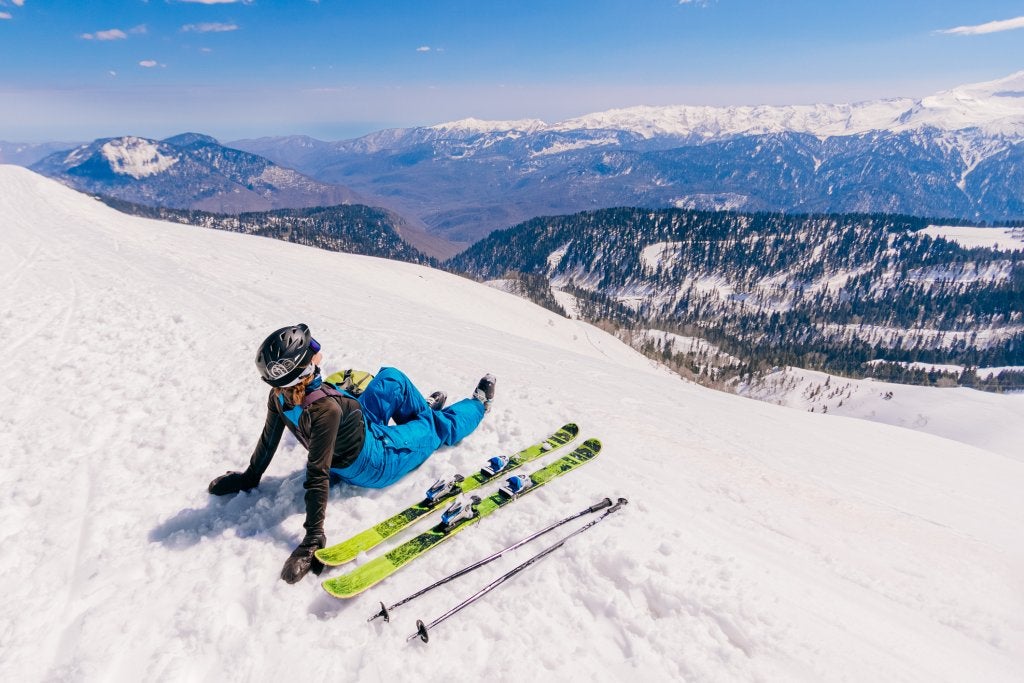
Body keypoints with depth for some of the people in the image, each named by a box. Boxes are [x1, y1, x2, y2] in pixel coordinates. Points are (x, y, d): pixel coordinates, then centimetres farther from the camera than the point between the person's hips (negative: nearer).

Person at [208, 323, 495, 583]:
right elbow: (318, 476, -38)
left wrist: (250, 476, 13)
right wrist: (313, 540, -33)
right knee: (440, 426, 14)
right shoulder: (325, 408, -41)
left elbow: (268, 439, -5)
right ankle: (479, 403, 43)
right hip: (377, 462, -7)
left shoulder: (278, 396, -19)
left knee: (393, 377, 16)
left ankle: (423, 410, 43)